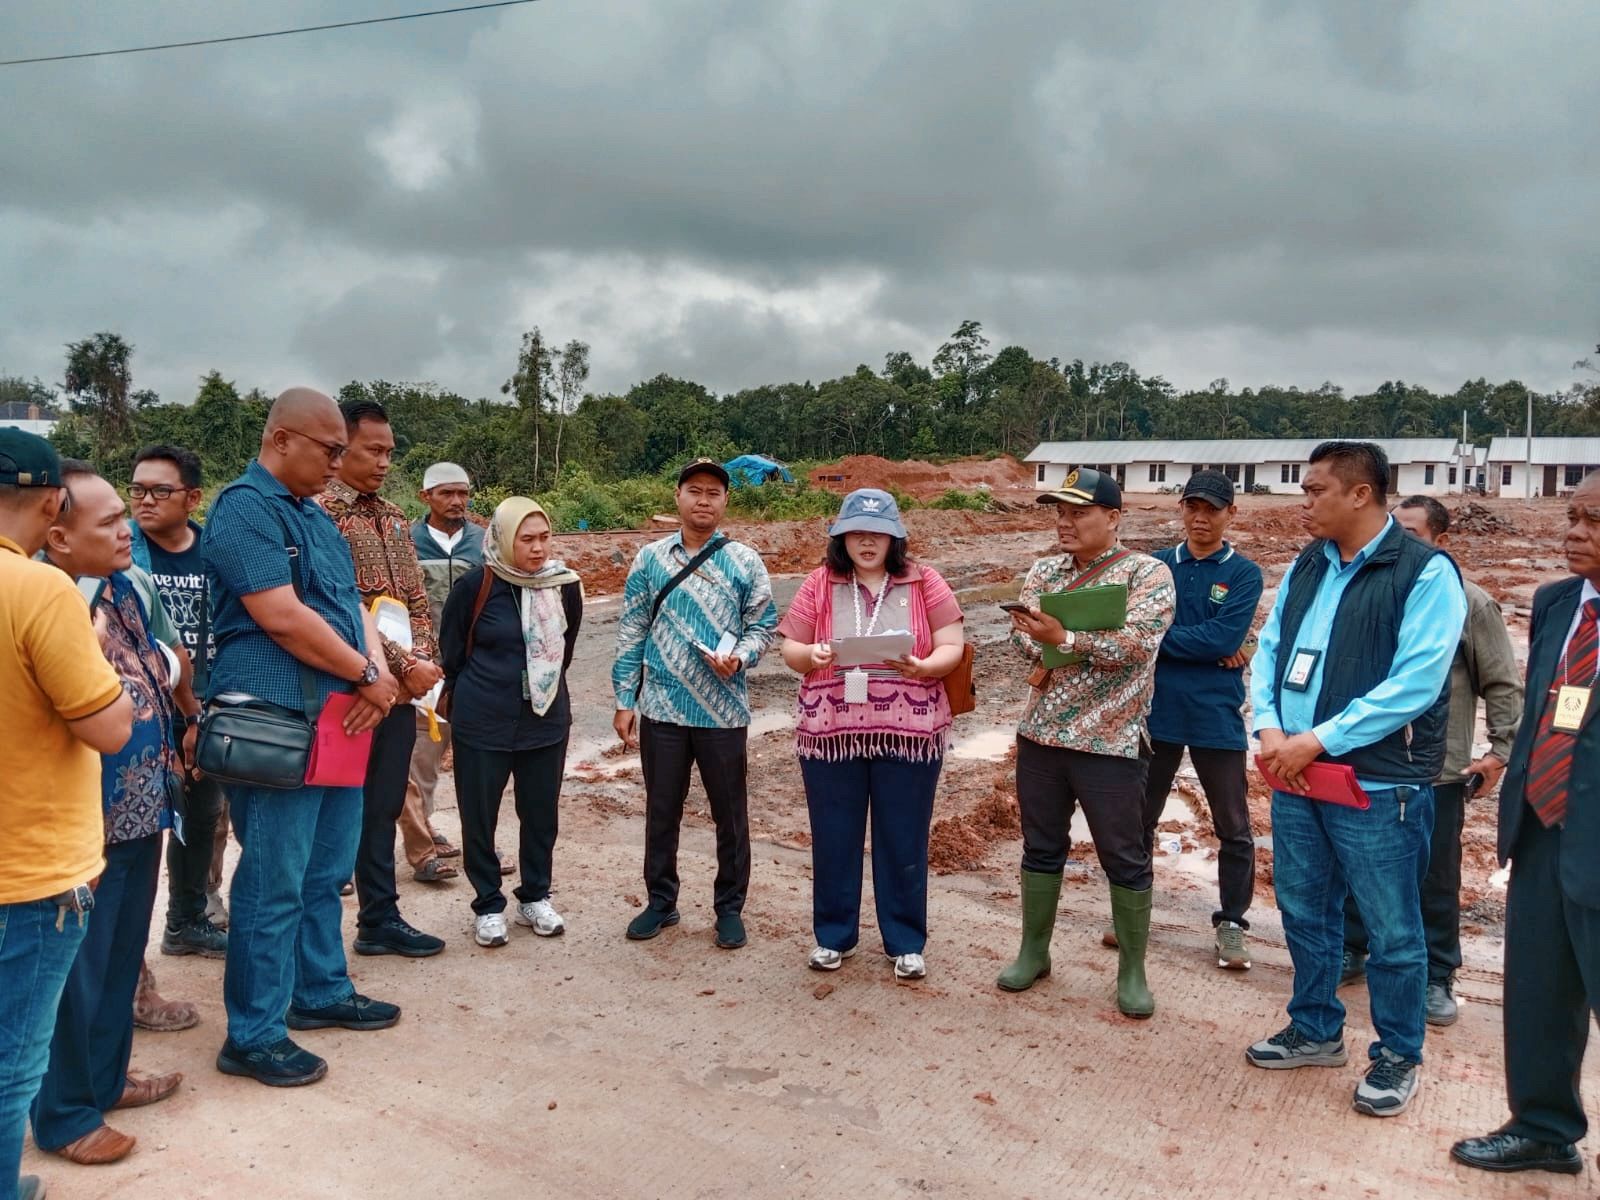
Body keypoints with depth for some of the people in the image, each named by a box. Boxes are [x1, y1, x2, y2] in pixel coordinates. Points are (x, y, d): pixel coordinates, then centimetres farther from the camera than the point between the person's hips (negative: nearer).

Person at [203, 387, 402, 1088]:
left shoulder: (314, 513, 17)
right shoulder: (245, 505, -12)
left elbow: (350, 602, 15)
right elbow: (282, 617, -21)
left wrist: (378, 670, -5)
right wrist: (369, 675, -12)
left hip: (339, 717, 9)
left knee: (326, 872, 19)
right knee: (273, 884, -1)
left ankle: (322, 992, 33)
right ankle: (253, 1036, 10)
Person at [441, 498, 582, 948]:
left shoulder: (565, 585, -4)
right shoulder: (476, 585, -14)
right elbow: (452, 652, -1)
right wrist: (476, 695, 10)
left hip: (546, 720, 3)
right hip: (482, 722, -3)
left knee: (541, 813, 12)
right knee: (479, 816, 6)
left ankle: (535, 898, 30)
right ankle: (488, 905, 24)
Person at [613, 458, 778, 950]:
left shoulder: (745, 562, 0)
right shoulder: (650, 559, 4)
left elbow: (763, 625, 3)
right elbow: (631, 633, 5)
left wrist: (739, 658, -18)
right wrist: (624, 701, 2)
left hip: (723, 711, -1)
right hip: (661, 709, 1)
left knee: (730, 813, 8)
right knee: (661, 811, 13)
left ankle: (730, 908, 24)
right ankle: (661, 902, 29)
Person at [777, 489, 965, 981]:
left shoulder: (925, 582, 2)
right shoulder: (819, 584, 4)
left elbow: (952, 648, 0)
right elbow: (789, 649, 5)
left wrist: (922, 668, -20)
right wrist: (811, 656, -17)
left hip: (908, 733, -1)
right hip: (831, 732, 1)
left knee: (903, 841, 8)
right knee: (834, 839, 10)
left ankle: (906, 943, 23)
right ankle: (833, 936, 27)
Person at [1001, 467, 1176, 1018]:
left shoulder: (1148, 573, -7)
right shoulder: (1043, 571, 10)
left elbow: (1134, 644, -20)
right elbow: (1021, 629, 0)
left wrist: (1062, 638, -22)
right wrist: (1046, 646, -20)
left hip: (1110, 740, -5)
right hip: (1041, 733, 5)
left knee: (1124, 858, 5)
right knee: (1041, 847, 15)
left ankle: (1132, 970, 19)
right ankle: (1033, 950, 29)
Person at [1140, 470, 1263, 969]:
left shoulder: (1244, 574, -3)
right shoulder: (1156, 565, 4)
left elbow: (1225, 637, -17)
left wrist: (1163, 637, -12)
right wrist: (1206, 647, -17)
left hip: (1216, 717, -2)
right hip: (1156, 712, 2)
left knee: (1234, 829, 8)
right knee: (1139, 820, 14)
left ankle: (1231, 924, 23)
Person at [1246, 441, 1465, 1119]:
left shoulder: (1426, 572, -12)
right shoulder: (1306, 566, 9)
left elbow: (1415, 683, -19)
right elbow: (1269, 650, 9)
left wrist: (1317, 741, -19)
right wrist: (1269, 727, -9)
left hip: (1378, 786, -6)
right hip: (1296, 777, 7)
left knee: (1391, 931, 8)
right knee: (1304, 914, 18)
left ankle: (1397, 1057, 26)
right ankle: (1314, 1031, 36)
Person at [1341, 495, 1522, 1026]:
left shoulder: (1469, 603, -6)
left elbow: (1503, 686, -1)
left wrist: (1500, 753, -5)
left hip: (1438, 771, -3)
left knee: (1436, 880, 9)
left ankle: (1436, 977, 23)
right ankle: (1351, 951, 32)